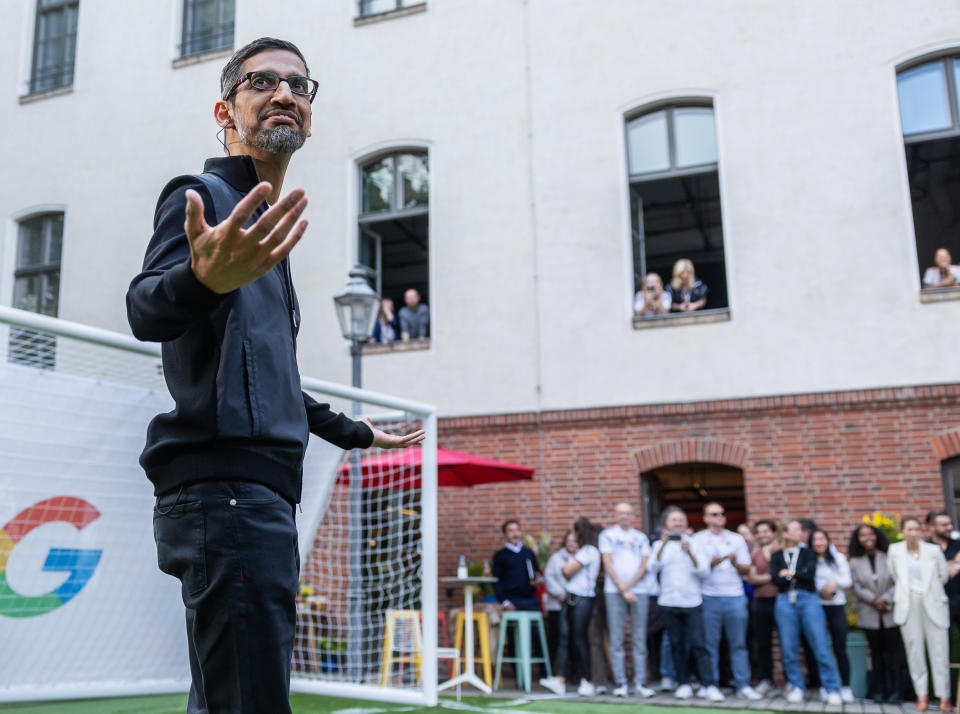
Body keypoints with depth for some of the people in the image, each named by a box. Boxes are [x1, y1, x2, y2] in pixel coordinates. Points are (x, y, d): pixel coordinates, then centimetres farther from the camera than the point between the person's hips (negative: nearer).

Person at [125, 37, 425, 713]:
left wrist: (359, 434, 43)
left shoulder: (264, 234, 26)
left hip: (267, 496, 9)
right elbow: (145, 312, -20)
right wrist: (204, 279, -43)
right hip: (225, 486, -9)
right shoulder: (203, 195, 0)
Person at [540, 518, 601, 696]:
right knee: (564, 638, 0)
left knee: (579, 640, -4)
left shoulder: (589, 551, -9)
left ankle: (587, 681, 5)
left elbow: (568, 571, -14)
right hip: (571, 598, 9)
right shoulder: (580, 551, 21)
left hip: (582, 599, -9)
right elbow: (567, 572, 17)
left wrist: (566, 568, 6)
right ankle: (559, 680, -4)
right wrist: (569, 568, -1)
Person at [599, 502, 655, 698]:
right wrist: (622, 590, -7)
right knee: (616, 639, -2)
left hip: (639, 590, 2)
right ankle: (619, 683, 2)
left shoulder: (641, 537, 13)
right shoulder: (607, 535, 7)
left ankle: (640, 682, 7)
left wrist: (628, 584, -8)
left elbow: (644, 566, 5)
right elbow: (608, 565, 0)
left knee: (639, 639, 2)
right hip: (614, 591, -2)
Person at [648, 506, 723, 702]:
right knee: (676, 645, 6)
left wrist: (690, 552, -18)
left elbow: (704, 572, -4)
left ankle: (709, 686, -9)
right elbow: (653, 567, -8)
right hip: (668, 602, 2)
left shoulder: (694, 543, 6)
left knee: (698, 644, -8)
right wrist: (663, 545, -21)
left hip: (692, 602, -1)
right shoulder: (660, 545, 8)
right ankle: (684, 684, 14)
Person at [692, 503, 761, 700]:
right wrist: (711, 564, -15)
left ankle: (743, 685, 7)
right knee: (710, 643, 0)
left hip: (735, 596, 2)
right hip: (709, 597, -2)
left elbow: (747, 569, 11)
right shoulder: (698, 539, 7)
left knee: (739, 643, 2)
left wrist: (735, 563, -8)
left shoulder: (737, 539, 15)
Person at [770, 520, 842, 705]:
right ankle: (796, 688, 12)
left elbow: (810, 574, -4)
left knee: (821, 647, -7)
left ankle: (832, 690, -1)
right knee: (788, 648, -1)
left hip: (808, 600, -1)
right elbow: (775, 579, -1)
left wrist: (789, 574, 2)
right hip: (785, 601, 1)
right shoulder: (777, 556, 15)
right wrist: (798, 576, -3)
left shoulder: (808, 553, 15)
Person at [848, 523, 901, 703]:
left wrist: (886, 599, -15)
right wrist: (873, 600, -14)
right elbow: (857, 587, -1)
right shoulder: (855, 562, 5)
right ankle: (878, 690, 13)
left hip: (890, 612, -1)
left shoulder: (888, 557, 0)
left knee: (892, 651, -3)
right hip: (869, 613, 2)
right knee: (876, 652, 8)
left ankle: (894, 691, 1)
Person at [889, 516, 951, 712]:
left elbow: (943, 576, 10)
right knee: (914, 649, 1)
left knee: (939, 649, -3)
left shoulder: (933, 551, 3)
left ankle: (944, 696, 3)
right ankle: (921, 695, 8)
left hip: (933, 604, -1)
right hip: (908, 605, 1)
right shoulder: (894, 551, 5)